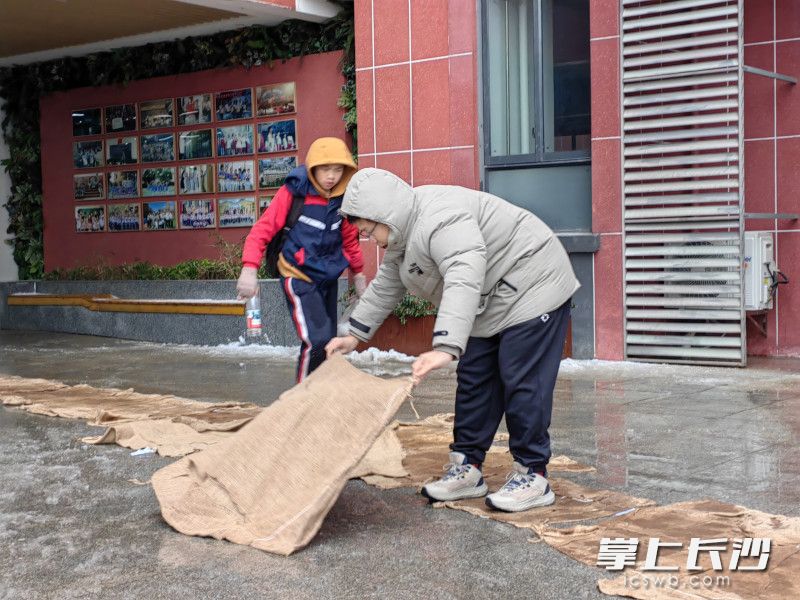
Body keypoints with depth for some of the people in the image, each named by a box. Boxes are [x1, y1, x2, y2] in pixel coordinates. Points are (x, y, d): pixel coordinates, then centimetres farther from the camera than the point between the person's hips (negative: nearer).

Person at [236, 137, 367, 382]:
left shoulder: (341, 198, 4)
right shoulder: (293, 192, -12)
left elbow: (349, 238, 19)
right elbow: (263, 228, -15)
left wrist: (358, 273, 25)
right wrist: (249, 268, -27)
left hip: (329, 278, 6)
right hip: (299, 277, -6)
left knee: (329, 343, 11)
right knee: (316, 341, -18)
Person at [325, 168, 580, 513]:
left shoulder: (439, 220, -31)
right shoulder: (402, 233, 4)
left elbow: (464, 281, -45)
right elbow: (385, 287, 17)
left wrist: (445, 349, -55)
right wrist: (355, 334, 18)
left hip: (531, 292, -10)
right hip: (490, 308, 10)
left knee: (522, 385, -10)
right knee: (474, 382, 9)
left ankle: (532, 476, -1)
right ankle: (467, 467, 15)